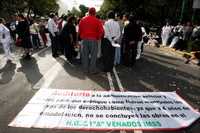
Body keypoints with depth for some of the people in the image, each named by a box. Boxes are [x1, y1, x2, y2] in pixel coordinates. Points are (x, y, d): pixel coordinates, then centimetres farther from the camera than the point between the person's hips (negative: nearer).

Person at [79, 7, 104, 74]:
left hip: (84, 39, 4)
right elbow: (101, 31, -11)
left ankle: (85, 69, 19)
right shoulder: (97, 21, -8)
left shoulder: (82, 20, 4)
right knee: (93, 55, 5)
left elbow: (79, 30, 8)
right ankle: (92, 70, 10)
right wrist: (98, 38, 4)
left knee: (85, 55, 11)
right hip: (93, 40, -4)